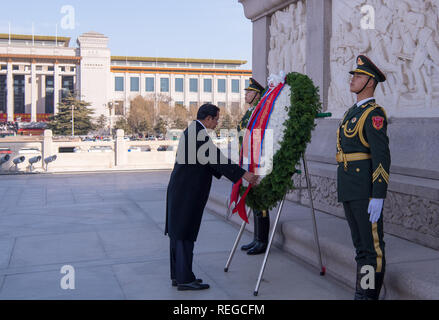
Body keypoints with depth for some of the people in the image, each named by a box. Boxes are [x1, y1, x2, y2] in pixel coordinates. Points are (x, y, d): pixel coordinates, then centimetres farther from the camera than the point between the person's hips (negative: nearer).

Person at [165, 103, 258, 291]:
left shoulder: (192, 131, 17)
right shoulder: (198, 132, -15)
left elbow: (208, 162, 21)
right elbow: (216, 158, -21)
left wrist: (228, 172, 19)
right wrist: (243, 174, -19)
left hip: (181, 190, 11)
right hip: (187, 193, -11)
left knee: (178, 232, 13)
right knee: (185, 233, -4)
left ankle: (177, 275, 21)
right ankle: (184, 279, 3)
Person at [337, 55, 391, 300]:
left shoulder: (374, 113, -11)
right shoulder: (352, 112, 18)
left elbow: (382, 156, -18)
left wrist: (378, 197, -22)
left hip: (366, 191, -10)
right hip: (349, 190, 10)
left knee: (372, 245, -2)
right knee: (360, 244, 15)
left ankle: (369, 294, 5)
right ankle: (363, 291, 24)